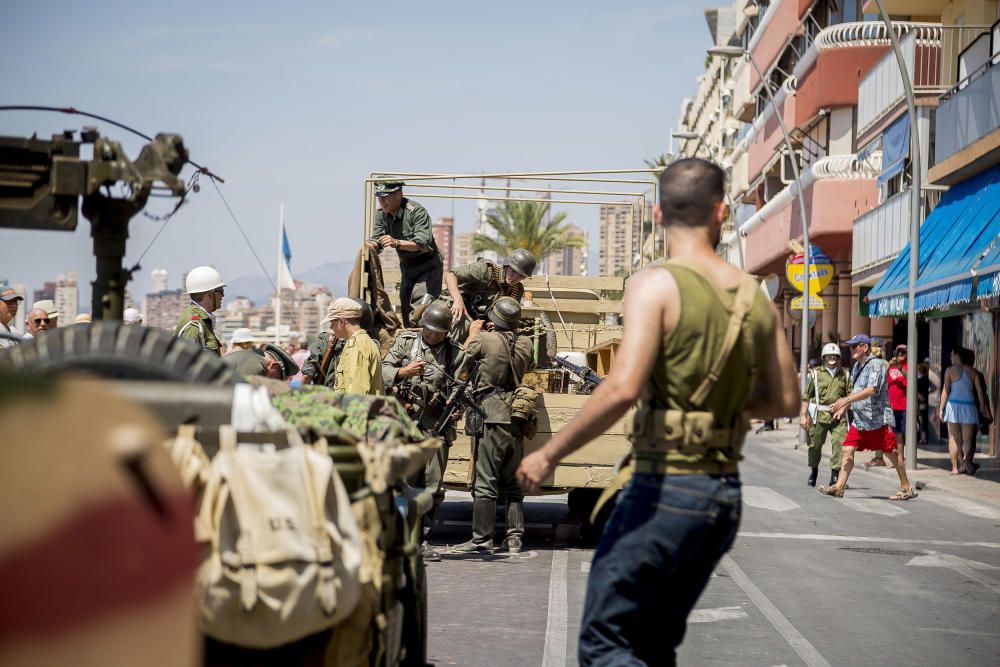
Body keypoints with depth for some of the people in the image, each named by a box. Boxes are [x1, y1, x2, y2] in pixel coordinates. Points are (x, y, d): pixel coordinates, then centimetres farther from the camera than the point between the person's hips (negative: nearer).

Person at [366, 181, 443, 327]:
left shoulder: (417, 211, -23)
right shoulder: (381, 213, -2)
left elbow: (422, 243, -34)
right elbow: (376, 240, 0)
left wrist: (397, 243, -48)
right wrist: (371, 246, -26)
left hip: (427, 265, -7)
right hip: (406, 266, 7)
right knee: (406, 311, 10)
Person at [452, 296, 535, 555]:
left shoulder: (483, 339, -8)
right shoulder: (526, 344, 6)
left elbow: (461, 370, 5)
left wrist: (472, 336, 18)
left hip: (491, 419, -5)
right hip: (516, 420, 5)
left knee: (485, 483, -4)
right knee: (513, 483, 12)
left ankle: (482, 538, -4)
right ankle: (515, 538, 11)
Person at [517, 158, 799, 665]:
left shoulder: (656, 284, -12)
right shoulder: (754, 297, 7)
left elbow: (622, 389, -23)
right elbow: (785, 400, 14)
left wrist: (550, 454, -13)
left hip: (665, 487, -7)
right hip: (725, 496, 7)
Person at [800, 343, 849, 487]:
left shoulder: (844, 374, 9)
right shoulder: (816, 373, 4)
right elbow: (806, 395, 5)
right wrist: (803, 415, 1)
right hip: (819, 414, -1)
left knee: (839, 443, -15)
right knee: (815, 444, 9)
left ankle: (835, 473, -11)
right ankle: (813, 471, 30)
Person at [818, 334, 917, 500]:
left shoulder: (876, 365, -13)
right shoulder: (856, 366, 14)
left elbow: (872, 390, -26)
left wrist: (847, 400, -30)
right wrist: (843, 408, 17)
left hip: (878, 418, -8)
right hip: (859, 418, 8)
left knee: (892, 452, 2)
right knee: (848, 450, -2)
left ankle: (906, 487, 13)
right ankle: (839, 487, -2)